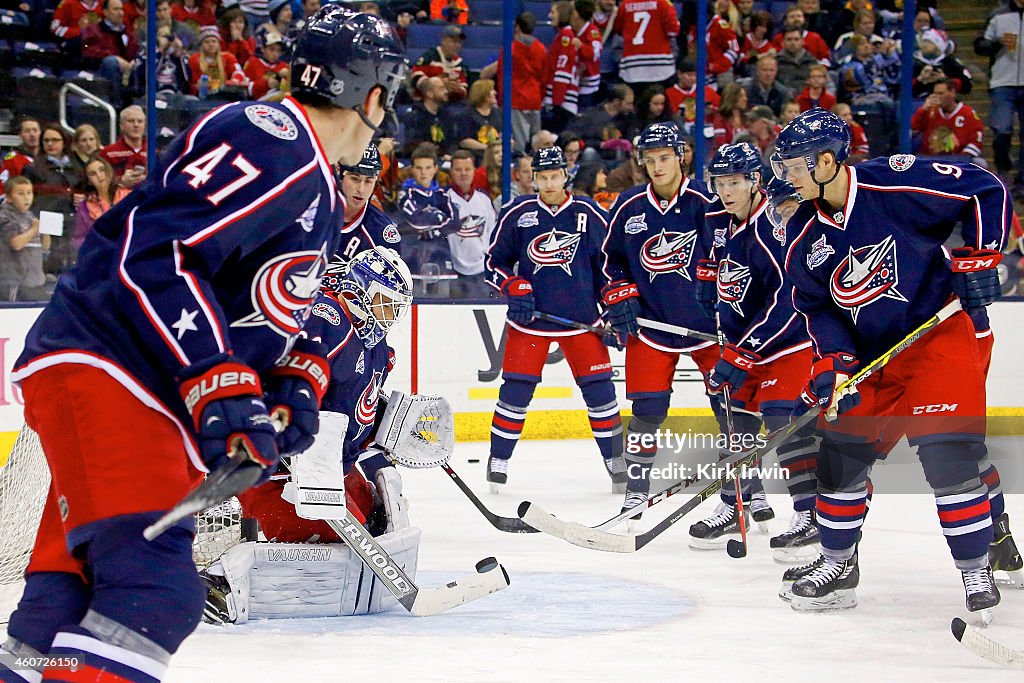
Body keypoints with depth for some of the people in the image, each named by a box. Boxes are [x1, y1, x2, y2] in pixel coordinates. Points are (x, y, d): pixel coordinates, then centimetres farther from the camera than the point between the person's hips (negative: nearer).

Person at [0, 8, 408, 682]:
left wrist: (299, 381, 10)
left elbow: (278, 306, 30)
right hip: (100, 372, -11)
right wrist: (220, 387, -28)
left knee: (75, 594, 11)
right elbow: (156, 255, -25)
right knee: (155, 594, -24)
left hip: (158, 399, 11)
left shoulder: (321, 197, 20)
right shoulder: (270, 139, -14)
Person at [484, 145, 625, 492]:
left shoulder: (589, 214, -1)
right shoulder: (517, 214, -1)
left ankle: (615, 461, 13)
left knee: (599, 388, 0)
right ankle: (498, 460, 9)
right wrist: (513, 289, -10)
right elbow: (495, 262, 7)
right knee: (516, 389, -3)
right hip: (529, 318, 0)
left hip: (581, 319, 0)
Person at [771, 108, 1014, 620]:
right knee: (841, 449, 6)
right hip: (867, 352, 7)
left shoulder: (896, 185, -19)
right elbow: (815, 304, 7)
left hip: (938, 334, -7)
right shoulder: (805, 236, 0)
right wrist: (833, 362, -7)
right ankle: (837, 564, 22)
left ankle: (976, 573, -3)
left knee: (949, 454, -15)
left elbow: (987, 192, -12)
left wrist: (978, 257, -17)